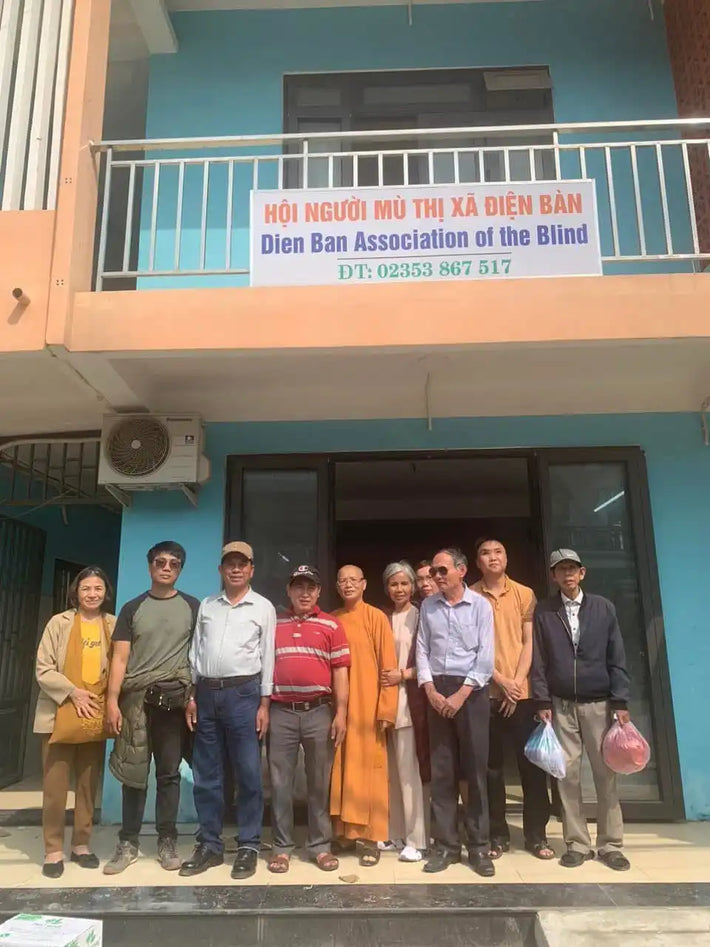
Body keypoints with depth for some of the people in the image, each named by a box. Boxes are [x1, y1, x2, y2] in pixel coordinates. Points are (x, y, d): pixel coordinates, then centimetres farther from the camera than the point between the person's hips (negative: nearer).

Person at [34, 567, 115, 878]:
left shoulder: (114, 626, 4)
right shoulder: (59, 623, -2)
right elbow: (43, 669, -5)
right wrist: (73, 692, -16)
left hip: (96, 715, 2)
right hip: (60, 713, -2)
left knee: (89, 784, 11)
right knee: (55, 785, 1)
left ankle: (81, 844, 24)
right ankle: (53, 849, 14)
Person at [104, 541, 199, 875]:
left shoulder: (192, 607, 6)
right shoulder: (132, 608, 8)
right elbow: (120, 658, 4)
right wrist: (112, 701, -5)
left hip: (173, 699, -1)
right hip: (136, 698, 1)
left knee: (169, 773, 6)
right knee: (134, 772, 6)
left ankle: (167, 841, 17)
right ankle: (128, 843, 17)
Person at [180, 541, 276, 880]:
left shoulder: (263, 607, 2)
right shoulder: (206, 605, 12)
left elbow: (268, 657, 1)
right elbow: (195, 652, 12)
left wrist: (264, 704, -4)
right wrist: (191, 696, 5)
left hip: (243, 693, -3)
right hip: (206, 693, 4)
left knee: (248, 773, 1)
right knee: (206, 774, 9)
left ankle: (249, 846, 12)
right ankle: (209, 844, 21)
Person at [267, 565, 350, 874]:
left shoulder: (331, 625, 3)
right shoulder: (273, 624, 7)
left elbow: (340, 671, 1)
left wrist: (341, 713, -4)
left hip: (319, 712, -1)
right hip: (281, 713, 1)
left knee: (319, 782, 9)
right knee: (280, 782, 7)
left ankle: (320, 845, 21)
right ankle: (282, 846, 20)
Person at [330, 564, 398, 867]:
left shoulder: (376, 617, -4)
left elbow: (388, 664, -6)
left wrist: (386, 709, -11)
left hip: (368, 705, -4)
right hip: (338, 706, 4)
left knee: (369, 769, 0)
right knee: (341, 770, 9)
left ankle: (370, 838, 10)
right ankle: (343, 831, 22)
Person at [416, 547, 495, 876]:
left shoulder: (480, 605, -2)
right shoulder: (428, 606, 7)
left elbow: (485, 656, -6)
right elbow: (422, 651, 7)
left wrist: (461, 694, -11)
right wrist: (430, 691, -5)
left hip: (471, 691, -2)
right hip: (437, 691, 3)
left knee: (475, 769, 2)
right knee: (441, 771, 5)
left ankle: (479, 846, 13)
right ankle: (446, 844, 15)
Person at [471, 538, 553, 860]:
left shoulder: (524, 594, 6)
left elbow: (529, 642, 2)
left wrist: (517, 681, -8)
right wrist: (501, 681, -10)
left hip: (523, 691, 1)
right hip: (486, 692, -1)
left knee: (531, 763, 4)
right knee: (491, 766, 6)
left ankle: (536, 834, 16)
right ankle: (498, 835, 16)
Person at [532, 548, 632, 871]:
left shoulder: (603, 607, 3)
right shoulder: (543, 611, 2)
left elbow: (616, 658, 2)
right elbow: (538, 660, 1)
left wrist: (620, 702, -3)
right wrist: (542, 702, -5)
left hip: (598, 703, 0)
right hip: (561, 706, 0)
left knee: (605, 774, 5)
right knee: (567, 775, 3)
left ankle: (611, 845, 16)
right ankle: (577, 844, 14)